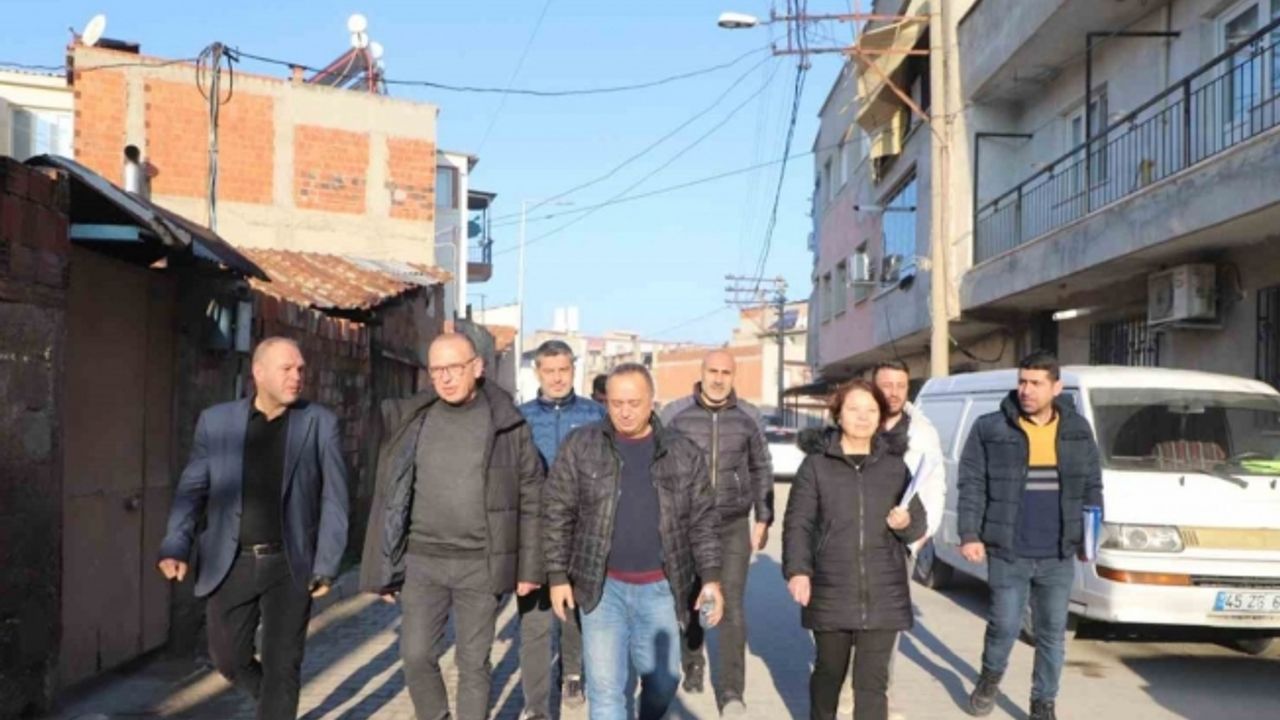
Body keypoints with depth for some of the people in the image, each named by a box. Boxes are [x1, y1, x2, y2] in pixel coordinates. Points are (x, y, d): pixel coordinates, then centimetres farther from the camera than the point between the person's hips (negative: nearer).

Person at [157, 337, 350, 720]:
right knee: (229, 658, 12)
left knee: (281, 667, 1)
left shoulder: (321, 423, -4)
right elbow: (192, 489, 2)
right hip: (232, 564, 2)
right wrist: (176, 547, -13)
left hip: (290, 564, -2)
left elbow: (334, 499, -3)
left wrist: (326, 566, -7)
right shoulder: (216, 420, 1)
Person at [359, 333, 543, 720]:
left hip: (479, 564, -2)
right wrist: (383, 568, 4)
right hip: (421, 561, 2)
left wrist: (530, 568, -3)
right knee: (416, 656, 2)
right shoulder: (409, 419, 2)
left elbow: (531, 499, -1)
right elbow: (387, 495, 5)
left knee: (473, 664, 6)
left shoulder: (507, 423, -4)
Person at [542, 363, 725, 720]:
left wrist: (711, 578, -3)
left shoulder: (683, 453, 1)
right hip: (603, 586, -1)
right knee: (605, 688, 0)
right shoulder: (580, 446, -4)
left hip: (660, 588, 2)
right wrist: (558, 576, -3)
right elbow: (557, 515, -1)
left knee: (663, 683, 14)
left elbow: (703, 520, 4)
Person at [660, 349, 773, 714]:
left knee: (732, 607, -7)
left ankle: (732, 693, -5)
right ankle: (693, 665, 34)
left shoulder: (748, 416, 2)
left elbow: (761, 470, 9)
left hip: (734, 526, 0)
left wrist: (763, 519, 5)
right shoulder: (676, 413, -3)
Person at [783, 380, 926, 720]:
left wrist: (906, 522, -12)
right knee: (829, 672, 15)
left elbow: (918, 525, 11)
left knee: (873, 683, 2)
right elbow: (797, 524, -4)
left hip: (883, 595, 1)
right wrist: (797, 570, -18)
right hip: (831, 594, -1)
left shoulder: (895, 466, 7)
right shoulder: (816, 465, 1)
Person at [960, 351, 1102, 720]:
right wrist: (969, 535, -11)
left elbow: (1093, 486, 12)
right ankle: (990, 677, 32)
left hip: (1058, 556, 3)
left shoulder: (1078, 429, 6)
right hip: (1007, 554, -2)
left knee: (1053, 633, 10)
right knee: (1005, 625, 3)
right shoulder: (990, 428, -4)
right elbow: (972, 485, -4)